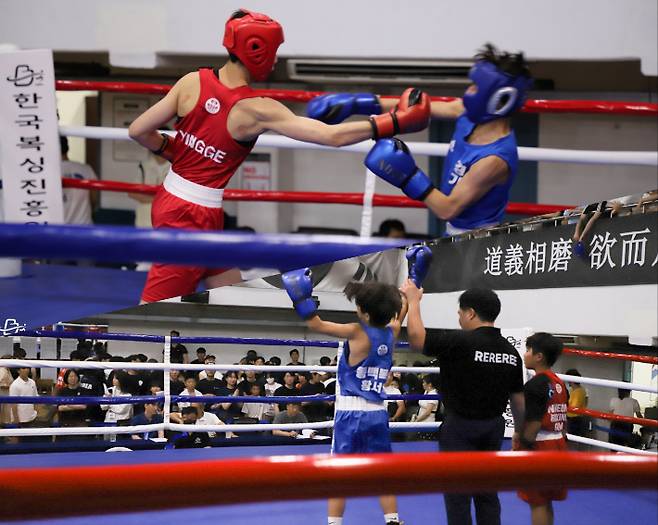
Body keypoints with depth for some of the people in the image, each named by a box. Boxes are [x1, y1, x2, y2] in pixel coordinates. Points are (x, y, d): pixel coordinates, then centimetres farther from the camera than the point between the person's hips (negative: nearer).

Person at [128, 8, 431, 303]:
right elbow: (333, 136, -21)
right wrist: (395, 123, -15)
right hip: (196, 215, -7)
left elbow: (138, 131, -2)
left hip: (169, 199, 7)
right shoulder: (257, 111, -18)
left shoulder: (193, 82, -4)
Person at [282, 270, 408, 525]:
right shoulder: (391, 333, 2)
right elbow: (400, 312, 25)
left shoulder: (358, 333, -14)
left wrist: (301, 298, -10)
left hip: (351, 412, -5)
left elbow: (316, 324, -12)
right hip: (377, 413, 5)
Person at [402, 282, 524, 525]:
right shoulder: (510, 351, 3)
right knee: (487, 495, 14)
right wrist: (520, 430, 23)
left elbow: (416, 337, -19)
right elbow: (518, 398, 10)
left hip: (461, 427, -6)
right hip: (493, 428, 6)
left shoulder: (461, 342, -17)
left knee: (458, 495, 1)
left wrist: (413, 301, -6)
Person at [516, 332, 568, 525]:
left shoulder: (534, 385, -17)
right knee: (546, 502, 17)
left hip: (539, 447, -8)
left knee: (537, 503, -3)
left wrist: (521, 448, -16)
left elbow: (533, 423, -21)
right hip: (557, 445, 8)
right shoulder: (560, 383, 9)